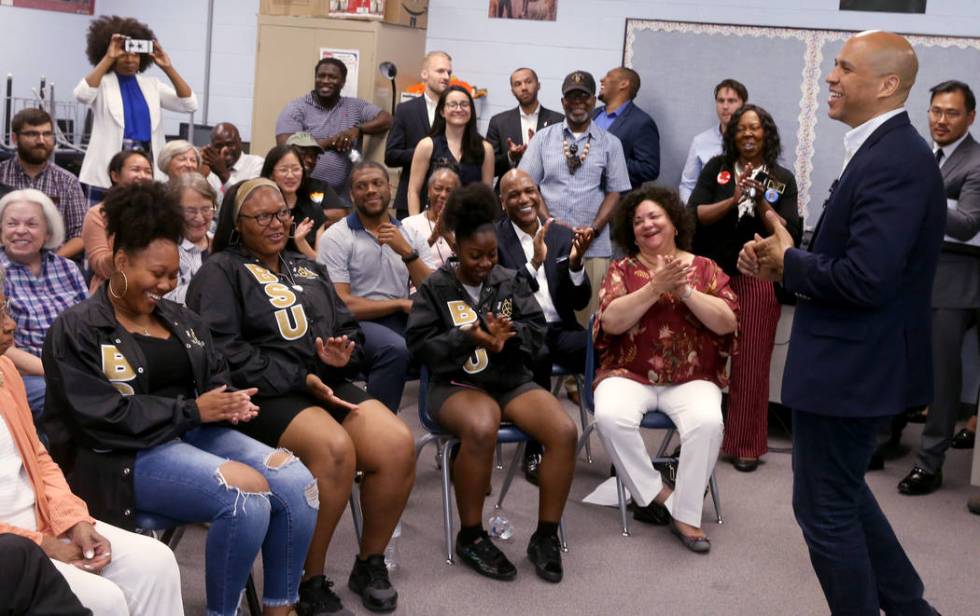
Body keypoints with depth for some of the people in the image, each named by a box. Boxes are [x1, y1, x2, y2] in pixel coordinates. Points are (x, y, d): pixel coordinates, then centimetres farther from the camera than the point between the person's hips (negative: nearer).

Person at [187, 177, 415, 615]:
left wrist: (342, 356, -3)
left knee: (397, 443, -21)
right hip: (264, 395, -6)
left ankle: (370, 564, -1)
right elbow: (224, 351, -10)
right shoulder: (221, 272, 4)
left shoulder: (309, 270, 26)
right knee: (334, 448, -34)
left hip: (329, 383, 6)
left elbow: (349, 329, 23)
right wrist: (301, 379, -15)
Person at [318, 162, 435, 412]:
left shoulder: (412, 236, 13)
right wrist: (401, 303, -6)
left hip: (403, 323, 4)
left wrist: (407, 252, -11)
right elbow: (340, 305, -10)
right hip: (357, 324, -4)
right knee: (396, 348, -35)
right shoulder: (335, 238, 0)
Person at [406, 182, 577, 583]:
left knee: (565, 430, -24)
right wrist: (469, 338, -19)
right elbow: (420, 343, -5)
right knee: (481, 429, -39)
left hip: (513, 379, 4)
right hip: (458, 383, -4)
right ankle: (471, 537, -18)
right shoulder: (435, 287, 3)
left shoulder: (511, 282, 13)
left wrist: (510, 334, -17)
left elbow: (537, 329, 6)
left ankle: (546, 536, -9)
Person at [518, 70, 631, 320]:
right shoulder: (543, 138, 9)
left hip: (593, 246, 0)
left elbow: (614, 192, 6)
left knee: (586, 316, -2)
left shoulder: (610, 144, 8)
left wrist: (594, 229, -8)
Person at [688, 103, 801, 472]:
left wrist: (761, 203, -16)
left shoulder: (782, 179, 4)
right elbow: (694, 215, -5)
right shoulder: (716, 169, 6)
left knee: (751, 365, 1)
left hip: (758, 280, -1)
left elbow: (790, 236, -3)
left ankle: (746, 445, 10)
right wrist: (733, 201, -18)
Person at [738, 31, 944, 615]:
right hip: (853, 359, 11)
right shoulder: (883, 150, 10)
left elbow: (864, 280, -31)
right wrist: (784, 260, -1)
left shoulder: (896, 160, -24)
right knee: (842, 492, 24)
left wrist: (789, 261, -14)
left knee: (825, 508, 4)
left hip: (852, 367, -11)